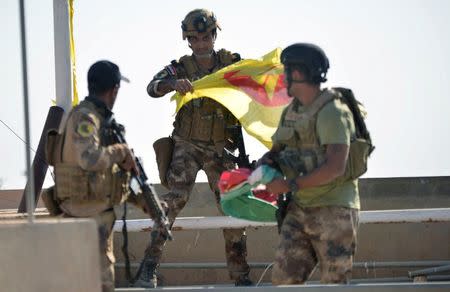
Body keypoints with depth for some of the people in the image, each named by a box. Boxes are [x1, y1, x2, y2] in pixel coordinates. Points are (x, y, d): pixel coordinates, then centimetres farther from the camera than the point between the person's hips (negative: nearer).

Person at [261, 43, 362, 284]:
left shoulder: (332, 112, -14)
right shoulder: (291, 112, 12)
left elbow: (335, 167, -23)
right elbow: (278, 148, 25)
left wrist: (290, 185, -19)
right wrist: (266, 161, -1)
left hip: (334, 210, -8)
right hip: (301, 210, 8)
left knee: (334, 283, -6)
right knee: (283, 278, -1)